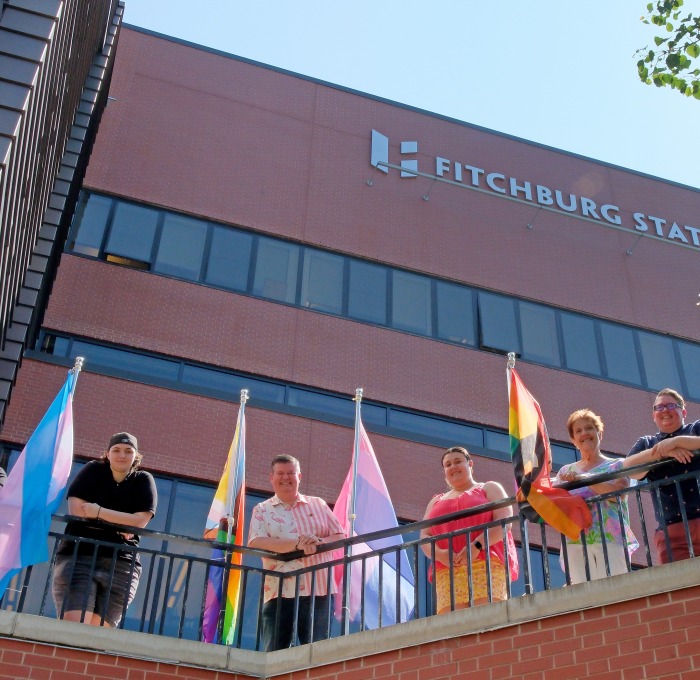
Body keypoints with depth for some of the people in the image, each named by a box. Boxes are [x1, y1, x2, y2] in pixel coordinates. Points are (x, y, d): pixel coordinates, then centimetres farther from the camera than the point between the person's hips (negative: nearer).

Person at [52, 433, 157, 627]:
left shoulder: (144, 481, 9)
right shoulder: (93, 470, 8)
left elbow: (140, 521, -4)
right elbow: (76, 509, -5)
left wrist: (99, 512, -7)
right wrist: (120, 524, -5)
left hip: (120, 565, 1)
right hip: (78, 557, -1)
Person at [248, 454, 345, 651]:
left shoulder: (318, 505, 17)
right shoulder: (262, 510, 10)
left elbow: (340, 537, 12)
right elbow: (256, 543, -8)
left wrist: (319, 542, -11)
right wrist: (297, 544, -18)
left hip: (319, 591, 2)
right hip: (280, 593, -1)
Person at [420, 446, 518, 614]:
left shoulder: (489, 488, 19)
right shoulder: (436, 501, 29)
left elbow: (504, 521, 2)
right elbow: (424, 536, 17)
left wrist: (477, 546, -14)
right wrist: (440, 554, -7)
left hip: (486, 564, -3)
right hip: (447, 572, 3)